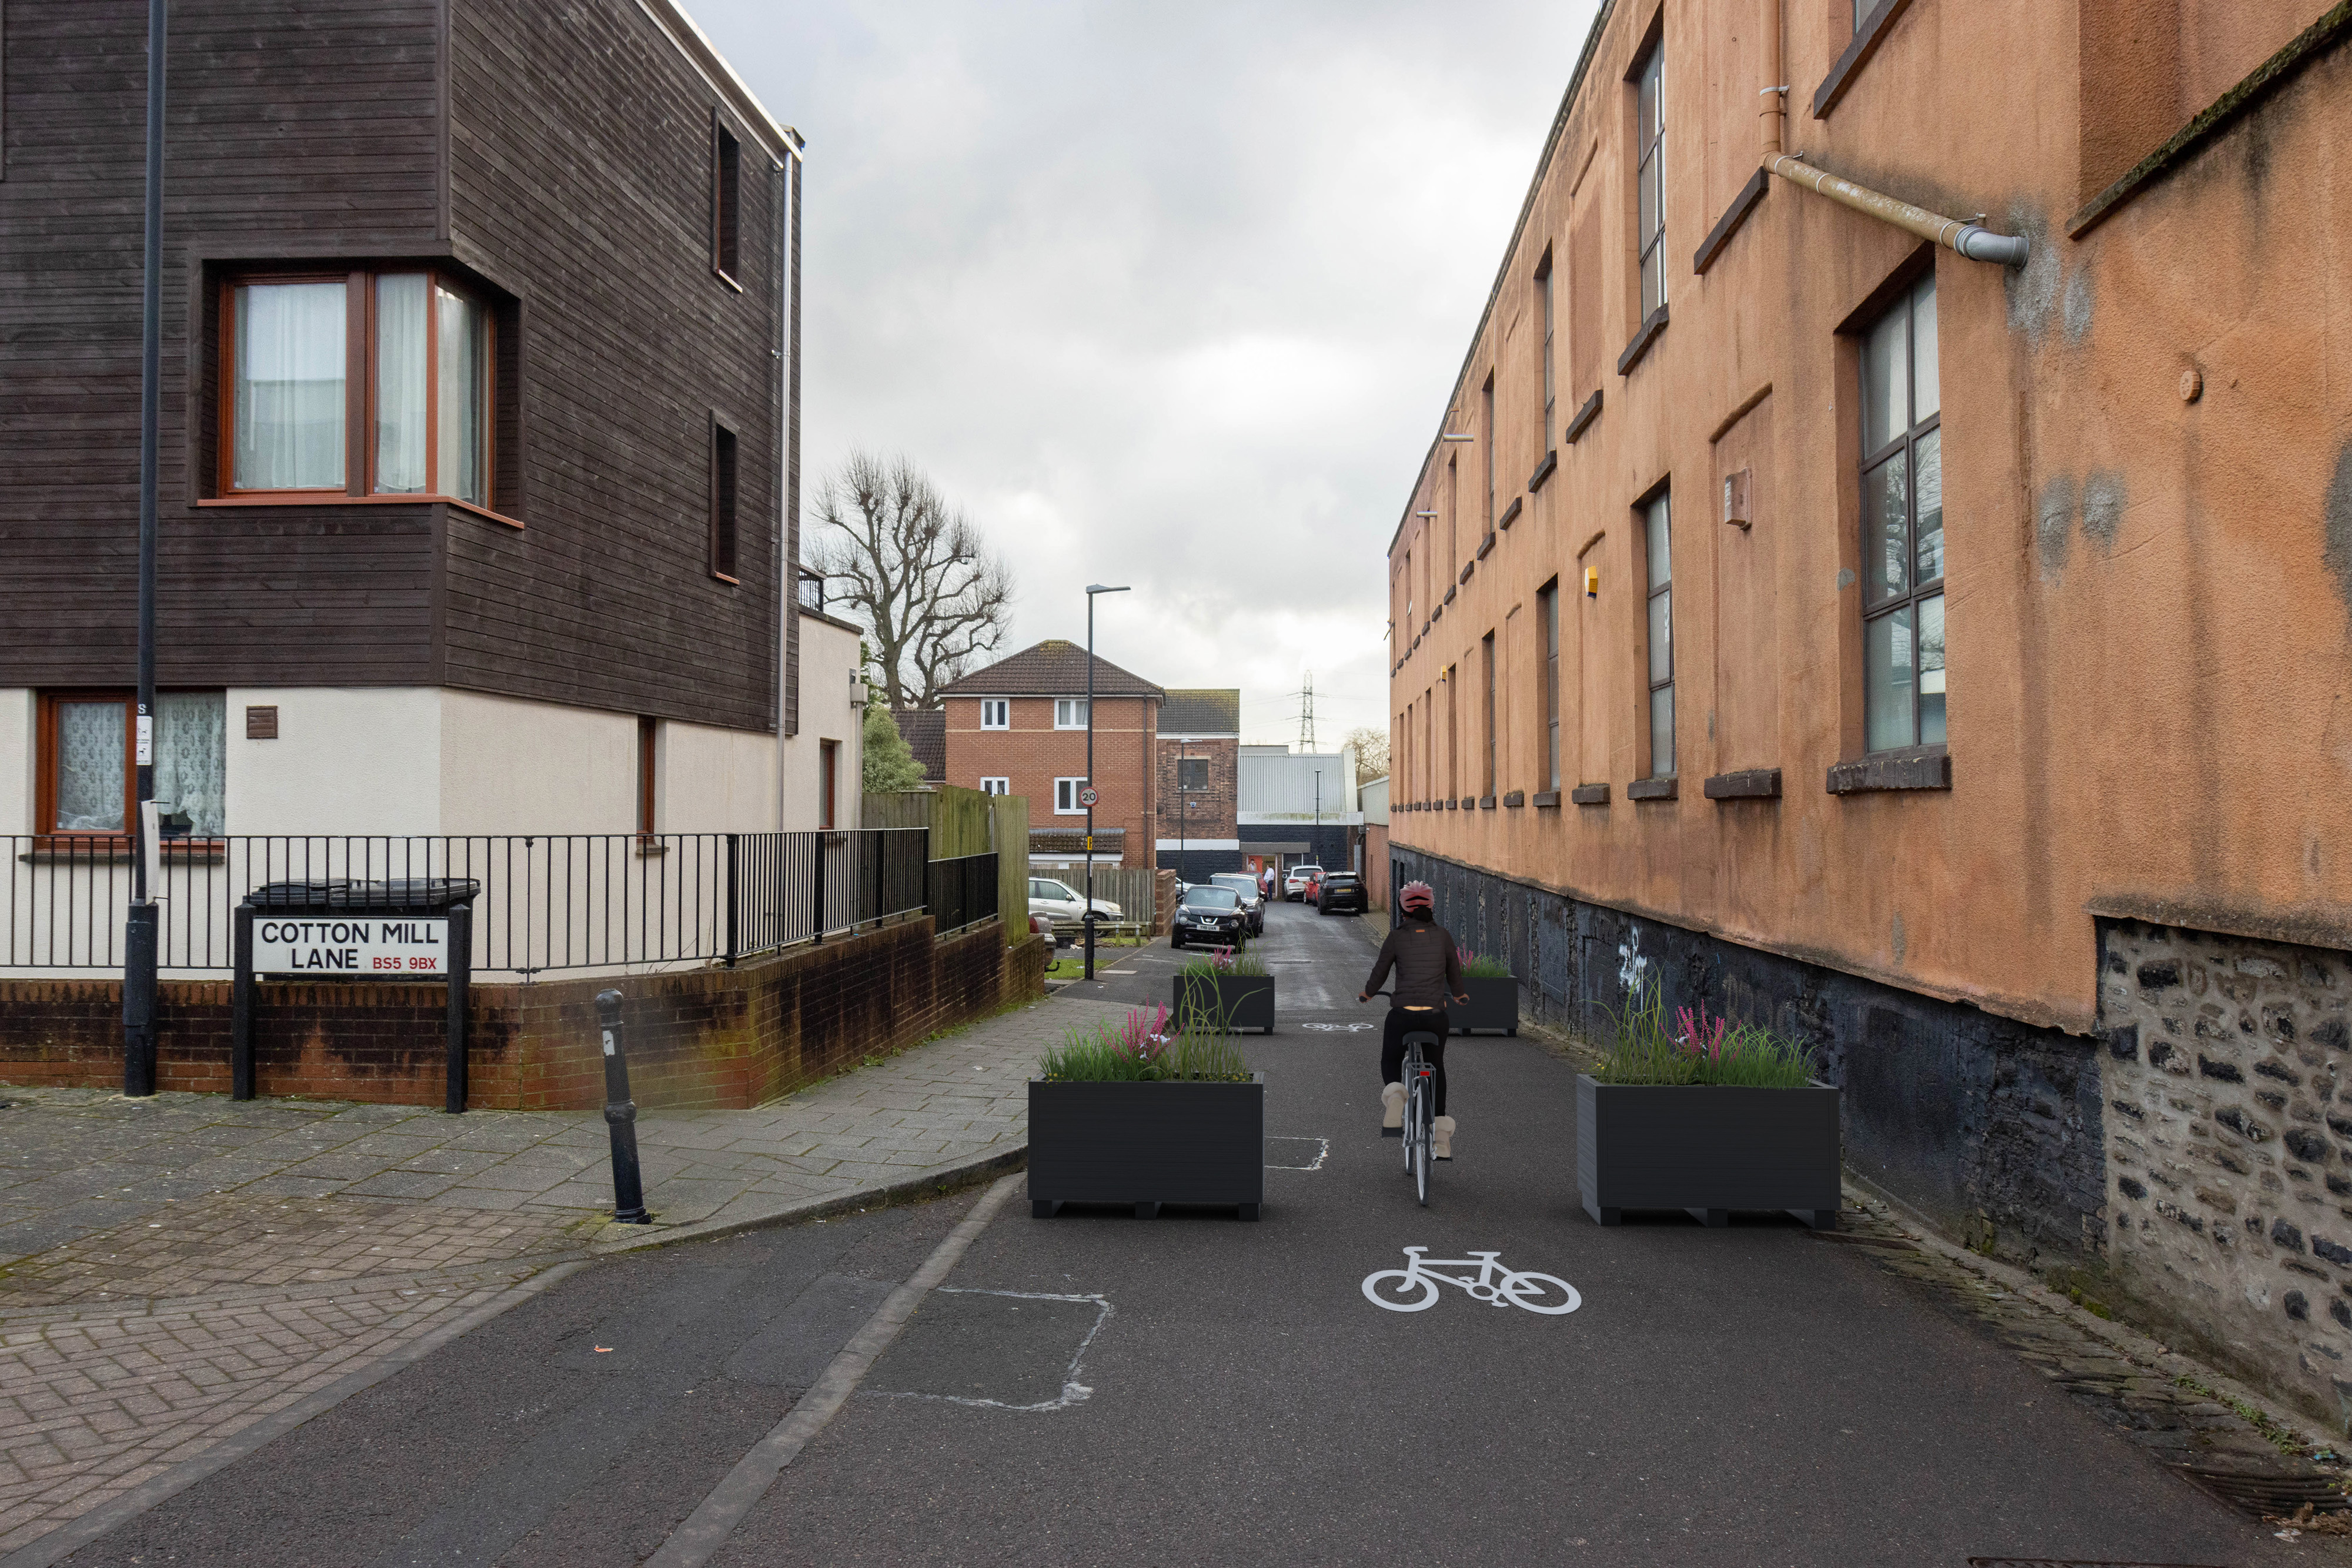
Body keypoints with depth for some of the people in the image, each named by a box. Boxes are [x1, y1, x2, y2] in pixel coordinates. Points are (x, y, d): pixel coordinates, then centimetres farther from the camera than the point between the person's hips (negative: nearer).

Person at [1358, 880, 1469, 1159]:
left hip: (1402, 1014, -1)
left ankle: (1394, 1093, -16)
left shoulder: (1396, 937, 0)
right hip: (1435, 1015, 2)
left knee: (1390, 1061, 20)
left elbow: (1379, 975, 6)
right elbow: (1455, 976, 13)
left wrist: (1365, 994, 26)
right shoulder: (1443, 936, 4)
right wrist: (1460, 996, 34)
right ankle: (1441, 1136, 12)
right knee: (1436, 1066, 21)